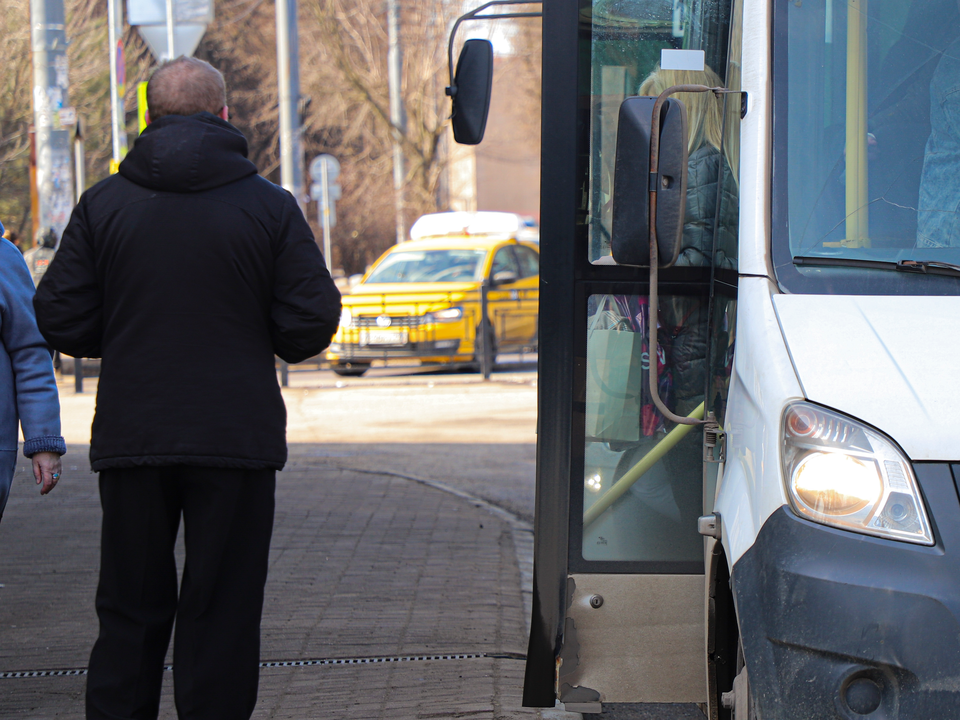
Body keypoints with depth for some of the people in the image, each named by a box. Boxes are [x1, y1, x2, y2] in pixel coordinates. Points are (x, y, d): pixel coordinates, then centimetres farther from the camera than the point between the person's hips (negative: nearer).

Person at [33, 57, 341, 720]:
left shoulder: (103, 203, 1)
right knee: (221, 615, 4)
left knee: (129, 613, 11)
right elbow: (313, 321, -6)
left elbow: (60, 318, -1)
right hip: (236, 438, -2)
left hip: (129, 439, 2)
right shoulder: (270, 206, -3)